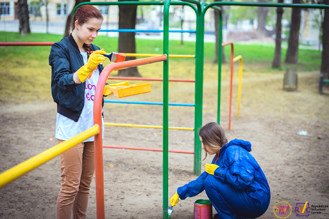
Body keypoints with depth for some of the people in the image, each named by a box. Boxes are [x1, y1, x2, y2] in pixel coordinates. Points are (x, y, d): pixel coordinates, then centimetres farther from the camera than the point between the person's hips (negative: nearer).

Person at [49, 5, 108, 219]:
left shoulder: (94, 51, 12)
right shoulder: (61, 49, -5)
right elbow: (62, 81, -20)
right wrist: (87, 68, -34)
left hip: (92, 124, 6)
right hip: (71, 125, -6)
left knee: (86, 184, 11)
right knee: (71, 185, -5)